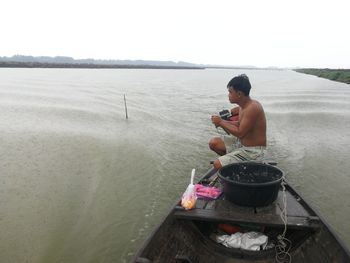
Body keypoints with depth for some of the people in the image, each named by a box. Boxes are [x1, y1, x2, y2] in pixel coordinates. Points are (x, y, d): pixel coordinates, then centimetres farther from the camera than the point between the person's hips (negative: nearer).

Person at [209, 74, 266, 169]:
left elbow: (240, 133, -26)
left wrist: (221, 122, -16)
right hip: (241, 142, 9)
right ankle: (231, 160, 17)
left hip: (253, 150, -9)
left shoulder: (252, 108, -27)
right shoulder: (243, 106, 2)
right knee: (213, 142, 7)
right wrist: (222, 122, -2)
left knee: (217, 164, -17)